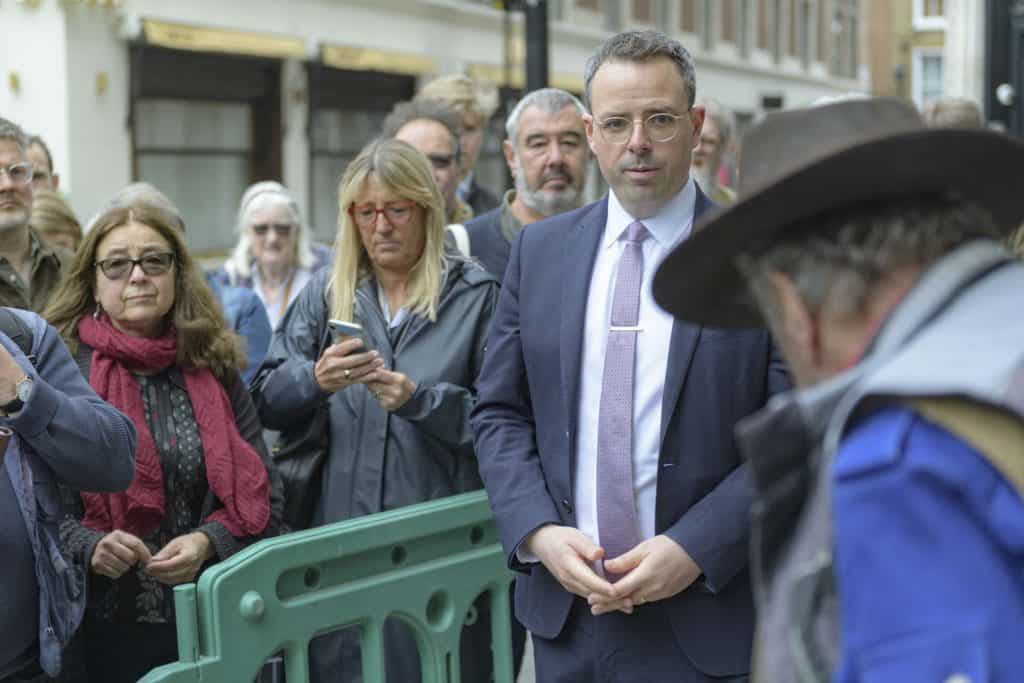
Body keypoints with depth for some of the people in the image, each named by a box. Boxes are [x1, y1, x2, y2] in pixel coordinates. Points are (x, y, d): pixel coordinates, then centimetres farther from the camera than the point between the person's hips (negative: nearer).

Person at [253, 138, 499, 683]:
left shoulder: (475, 295, 0)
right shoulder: (327, 293, 9)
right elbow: (267, 403, 3)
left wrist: (419, 401, -19)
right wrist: (315, 379, -17)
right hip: (340, 533, 3)